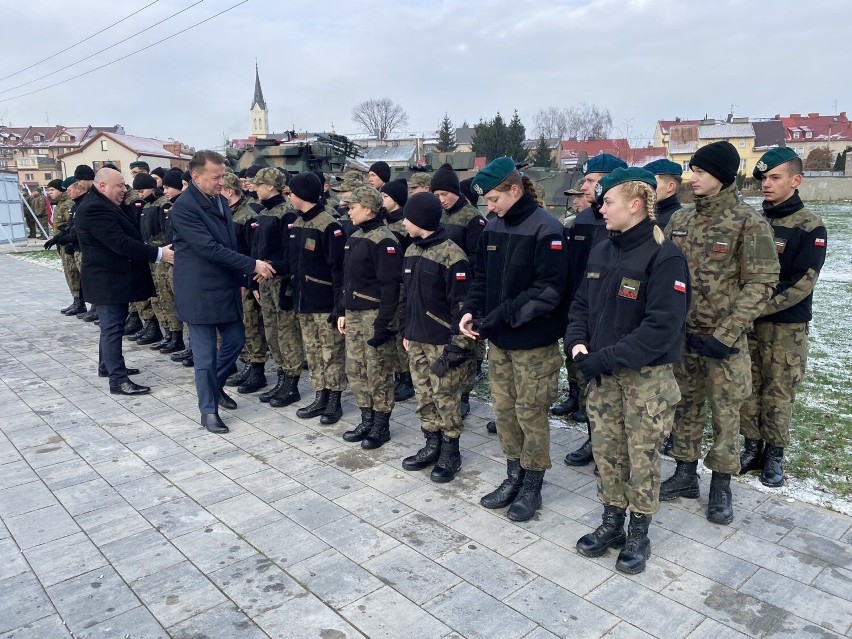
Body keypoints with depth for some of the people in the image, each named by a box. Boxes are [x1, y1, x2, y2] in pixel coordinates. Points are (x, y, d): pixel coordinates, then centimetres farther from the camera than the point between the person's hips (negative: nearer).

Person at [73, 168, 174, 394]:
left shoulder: (101, 205, 13)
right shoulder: (95, 208, -22)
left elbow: (125, 233, 17)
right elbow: (121, 243, -29)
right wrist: (158, 253, -29)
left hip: (112, 275, 11)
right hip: (108, 278, -11)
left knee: (112, 325, 20)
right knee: (113, 327, -7)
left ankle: (107, 365, 33)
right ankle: (118, 380, -3)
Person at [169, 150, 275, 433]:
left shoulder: (220, 200, 8)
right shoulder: (184, 206, -18)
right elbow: (210, 248, -24)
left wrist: (242, 277, 12)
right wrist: (252, 265, -21)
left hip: (226, 287, 8)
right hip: (200, 291, -8)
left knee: (235, 341, 14)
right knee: (206, 354, 2)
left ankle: (215, 387, 38)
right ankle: (208, 410, 17)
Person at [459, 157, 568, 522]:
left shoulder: (546, 229, -15)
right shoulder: (493, 227, 6)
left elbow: (549, 289, -19)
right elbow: (481, 275, 12)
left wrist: (501, 315, -21)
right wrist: (472, 310, -5)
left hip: (534, 341, -6)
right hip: (498, 339, 7)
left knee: (530, 412, 4)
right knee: (504, 409, 14)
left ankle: (532, 486, 22)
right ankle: (514, 477, 31)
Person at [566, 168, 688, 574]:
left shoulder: (664, 256, -17)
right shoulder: (601, 252, 5)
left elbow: (662, 328, -23)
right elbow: (581, 305, 11)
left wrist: (606, 358, -23)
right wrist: (578, 344, -8)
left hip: (647, 375, -6)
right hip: (603, 372, 6)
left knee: (642, 457, 9)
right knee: (605, 450, 14)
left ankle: (638, 534, 28)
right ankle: (611, 524, 32)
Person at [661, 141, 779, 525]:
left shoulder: (749, 223, -10)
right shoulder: (679, 220, 4)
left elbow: (761, 284, -13)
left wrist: (724, 335, -18)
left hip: (725, 339, -4)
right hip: (682, 335, 5)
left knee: (726, 412, 7)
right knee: (686, 405, 14)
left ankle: (721, 486, 22)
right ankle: (685, 474, 30)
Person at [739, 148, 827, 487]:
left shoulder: (810, 228, -7)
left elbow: (802, 283, -14)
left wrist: (761, 307, -21)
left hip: (786, 326, -4)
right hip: (747, 323, 4)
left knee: (779, 393, 4)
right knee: (748, 388, 10)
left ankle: (775, 455, 20)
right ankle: (753, 447, 25)